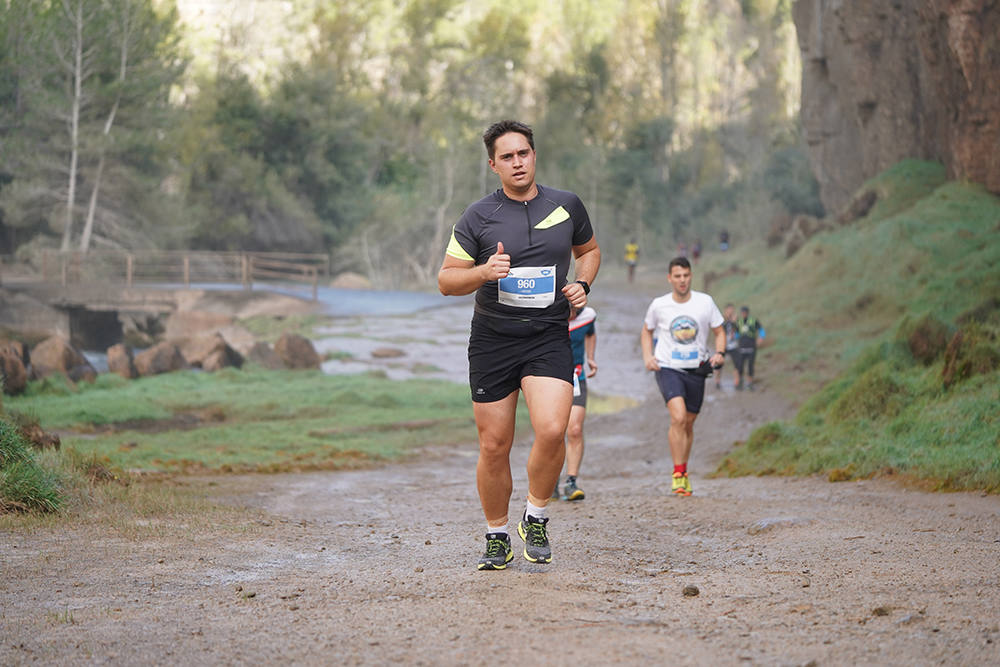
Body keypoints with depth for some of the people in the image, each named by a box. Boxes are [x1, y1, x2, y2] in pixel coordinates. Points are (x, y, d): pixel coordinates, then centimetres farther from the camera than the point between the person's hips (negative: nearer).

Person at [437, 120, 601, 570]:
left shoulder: (567, 206, 6)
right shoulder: (478, 217, 0)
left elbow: (588, 250, 24)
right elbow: (445, 280, 1)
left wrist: (582, 285, 5)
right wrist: (484, 272, -18)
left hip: (549, 337, 0)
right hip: (492, 341, 0)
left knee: (551, 431, -21)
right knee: (494, 446, 2)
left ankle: (536, 518, 3)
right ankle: (497, 537, 21)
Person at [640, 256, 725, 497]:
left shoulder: (705, 302, -1)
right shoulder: (659, 305, -2)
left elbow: (719, 332, 10)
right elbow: (647, 331, 16)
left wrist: (719, 353, -9)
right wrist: (648, 356, 1)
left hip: (696, 370, 2)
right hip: (668, 368, -2)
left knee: (688, 424, 11)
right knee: (678, 418, -22)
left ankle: (683, 473, 30)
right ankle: (678, 474, -16)